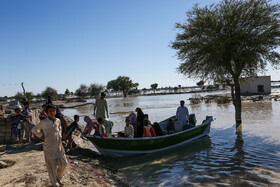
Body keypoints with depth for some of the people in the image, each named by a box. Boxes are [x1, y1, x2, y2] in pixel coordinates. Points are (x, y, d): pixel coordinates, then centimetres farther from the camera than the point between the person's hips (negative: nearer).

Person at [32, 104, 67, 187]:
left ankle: (58, 178, 36)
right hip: (49, 147, -4)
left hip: (59, 146, 4)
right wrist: (42, 136, -4)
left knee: (63, 164, 9)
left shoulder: (58, 121, 0)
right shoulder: (43, 122, -12)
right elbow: (34, 130, 4)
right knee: (52, 166, 8)